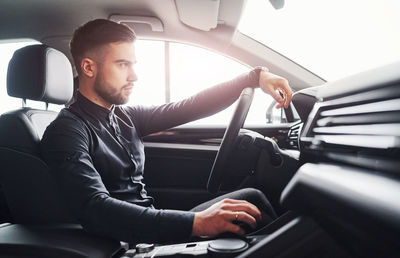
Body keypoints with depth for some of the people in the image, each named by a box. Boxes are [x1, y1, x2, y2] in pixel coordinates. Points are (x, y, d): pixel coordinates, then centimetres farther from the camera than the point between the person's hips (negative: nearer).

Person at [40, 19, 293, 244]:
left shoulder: (126, 117, 10)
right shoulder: (66, 130, -15)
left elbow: (189, 108, 9)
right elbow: (95, 209, -30)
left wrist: (256, 76, 0)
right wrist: (195, 223, -39)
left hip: (157, 226, 8)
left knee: (252, 197, 2)